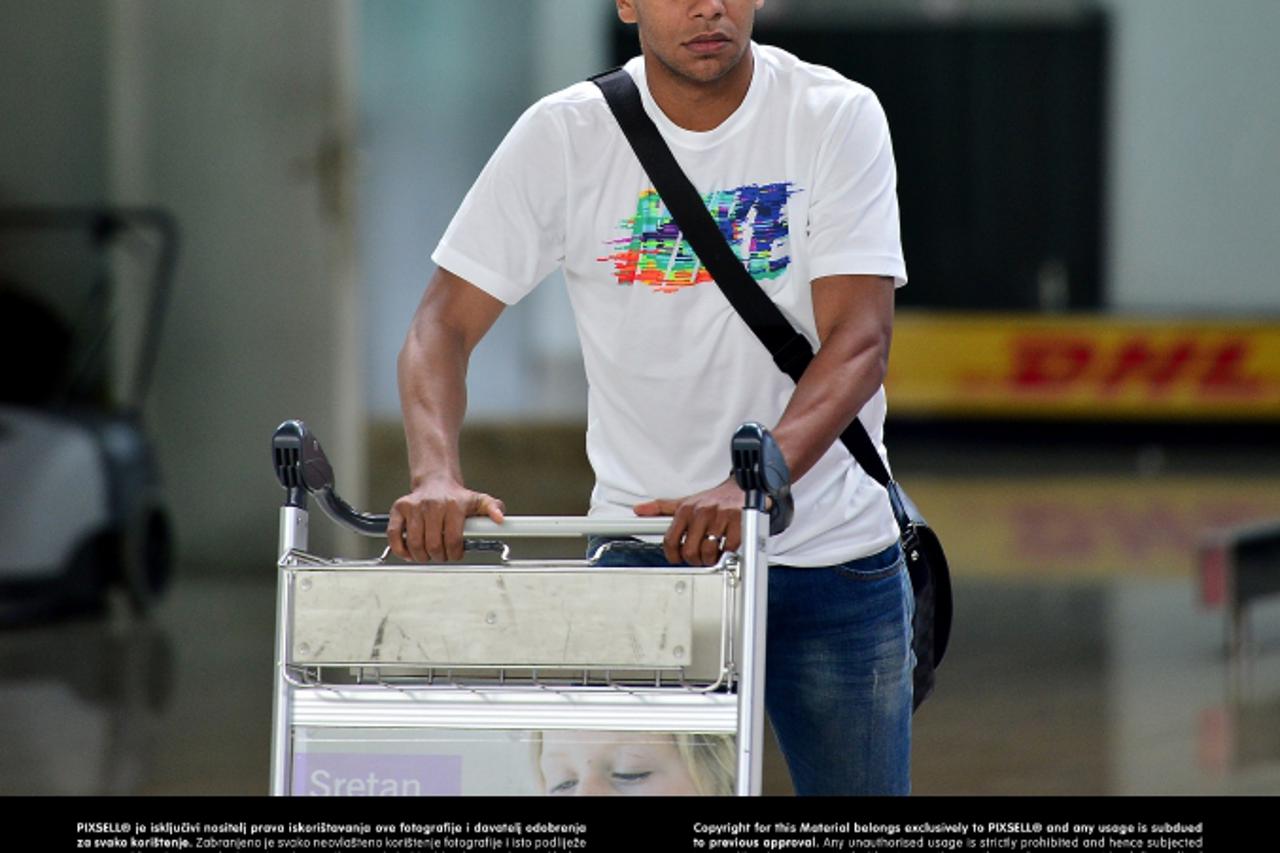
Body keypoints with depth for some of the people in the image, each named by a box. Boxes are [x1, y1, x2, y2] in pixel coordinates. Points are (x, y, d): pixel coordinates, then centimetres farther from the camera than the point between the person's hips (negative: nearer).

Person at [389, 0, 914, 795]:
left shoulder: (839, 118, -7)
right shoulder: (564, 135, -5)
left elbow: (859, 340, -16)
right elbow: (445, 326, -6)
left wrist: (753, 484, -33)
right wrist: (437, 477, -26)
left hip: (834, 552, 0)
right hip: (643, 545, 0)